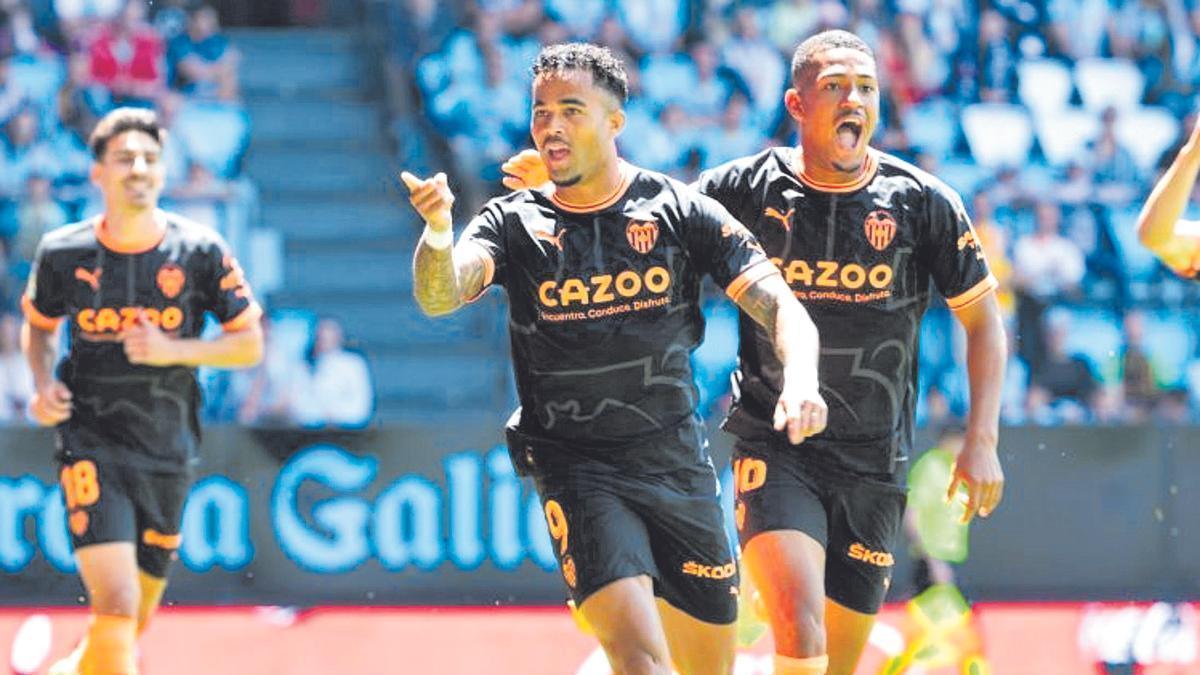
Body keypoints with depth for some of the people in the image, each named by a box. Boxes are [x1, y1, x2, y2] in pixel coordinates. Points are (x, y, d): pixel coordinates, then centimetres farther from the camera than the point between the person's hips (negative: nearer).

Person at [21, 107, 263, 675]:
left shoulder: (200, 253, -4)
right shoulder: (62, 253, -4)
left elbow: (250, 344, 1)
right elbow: (37, 326, 15)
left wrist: (173, 351, -15)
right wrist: (44, 384, -4)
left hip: (167, 456, 2)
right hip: (91, 447, -2)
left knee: (130, 625, 13)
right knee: (116, 606, -22)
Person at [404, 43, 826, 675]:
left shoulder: (681, 211, -1)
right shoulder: (515, 223, -1)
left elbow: (777, 303, -7)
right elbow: (439, 296, -18)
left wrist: (800, 379, -28)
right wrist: (437, 230, -41)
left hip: (677, 463, 2)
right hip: (577, 472, -2)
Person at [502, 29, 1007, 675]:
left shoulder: (922, 202, -1)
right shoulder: (746, 188, -3)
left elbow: (982, 317, 7)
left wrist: (982, 441, -1)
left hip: (873, 467, 2)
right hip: (774, 450, -2)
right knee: (799, 622, -25)